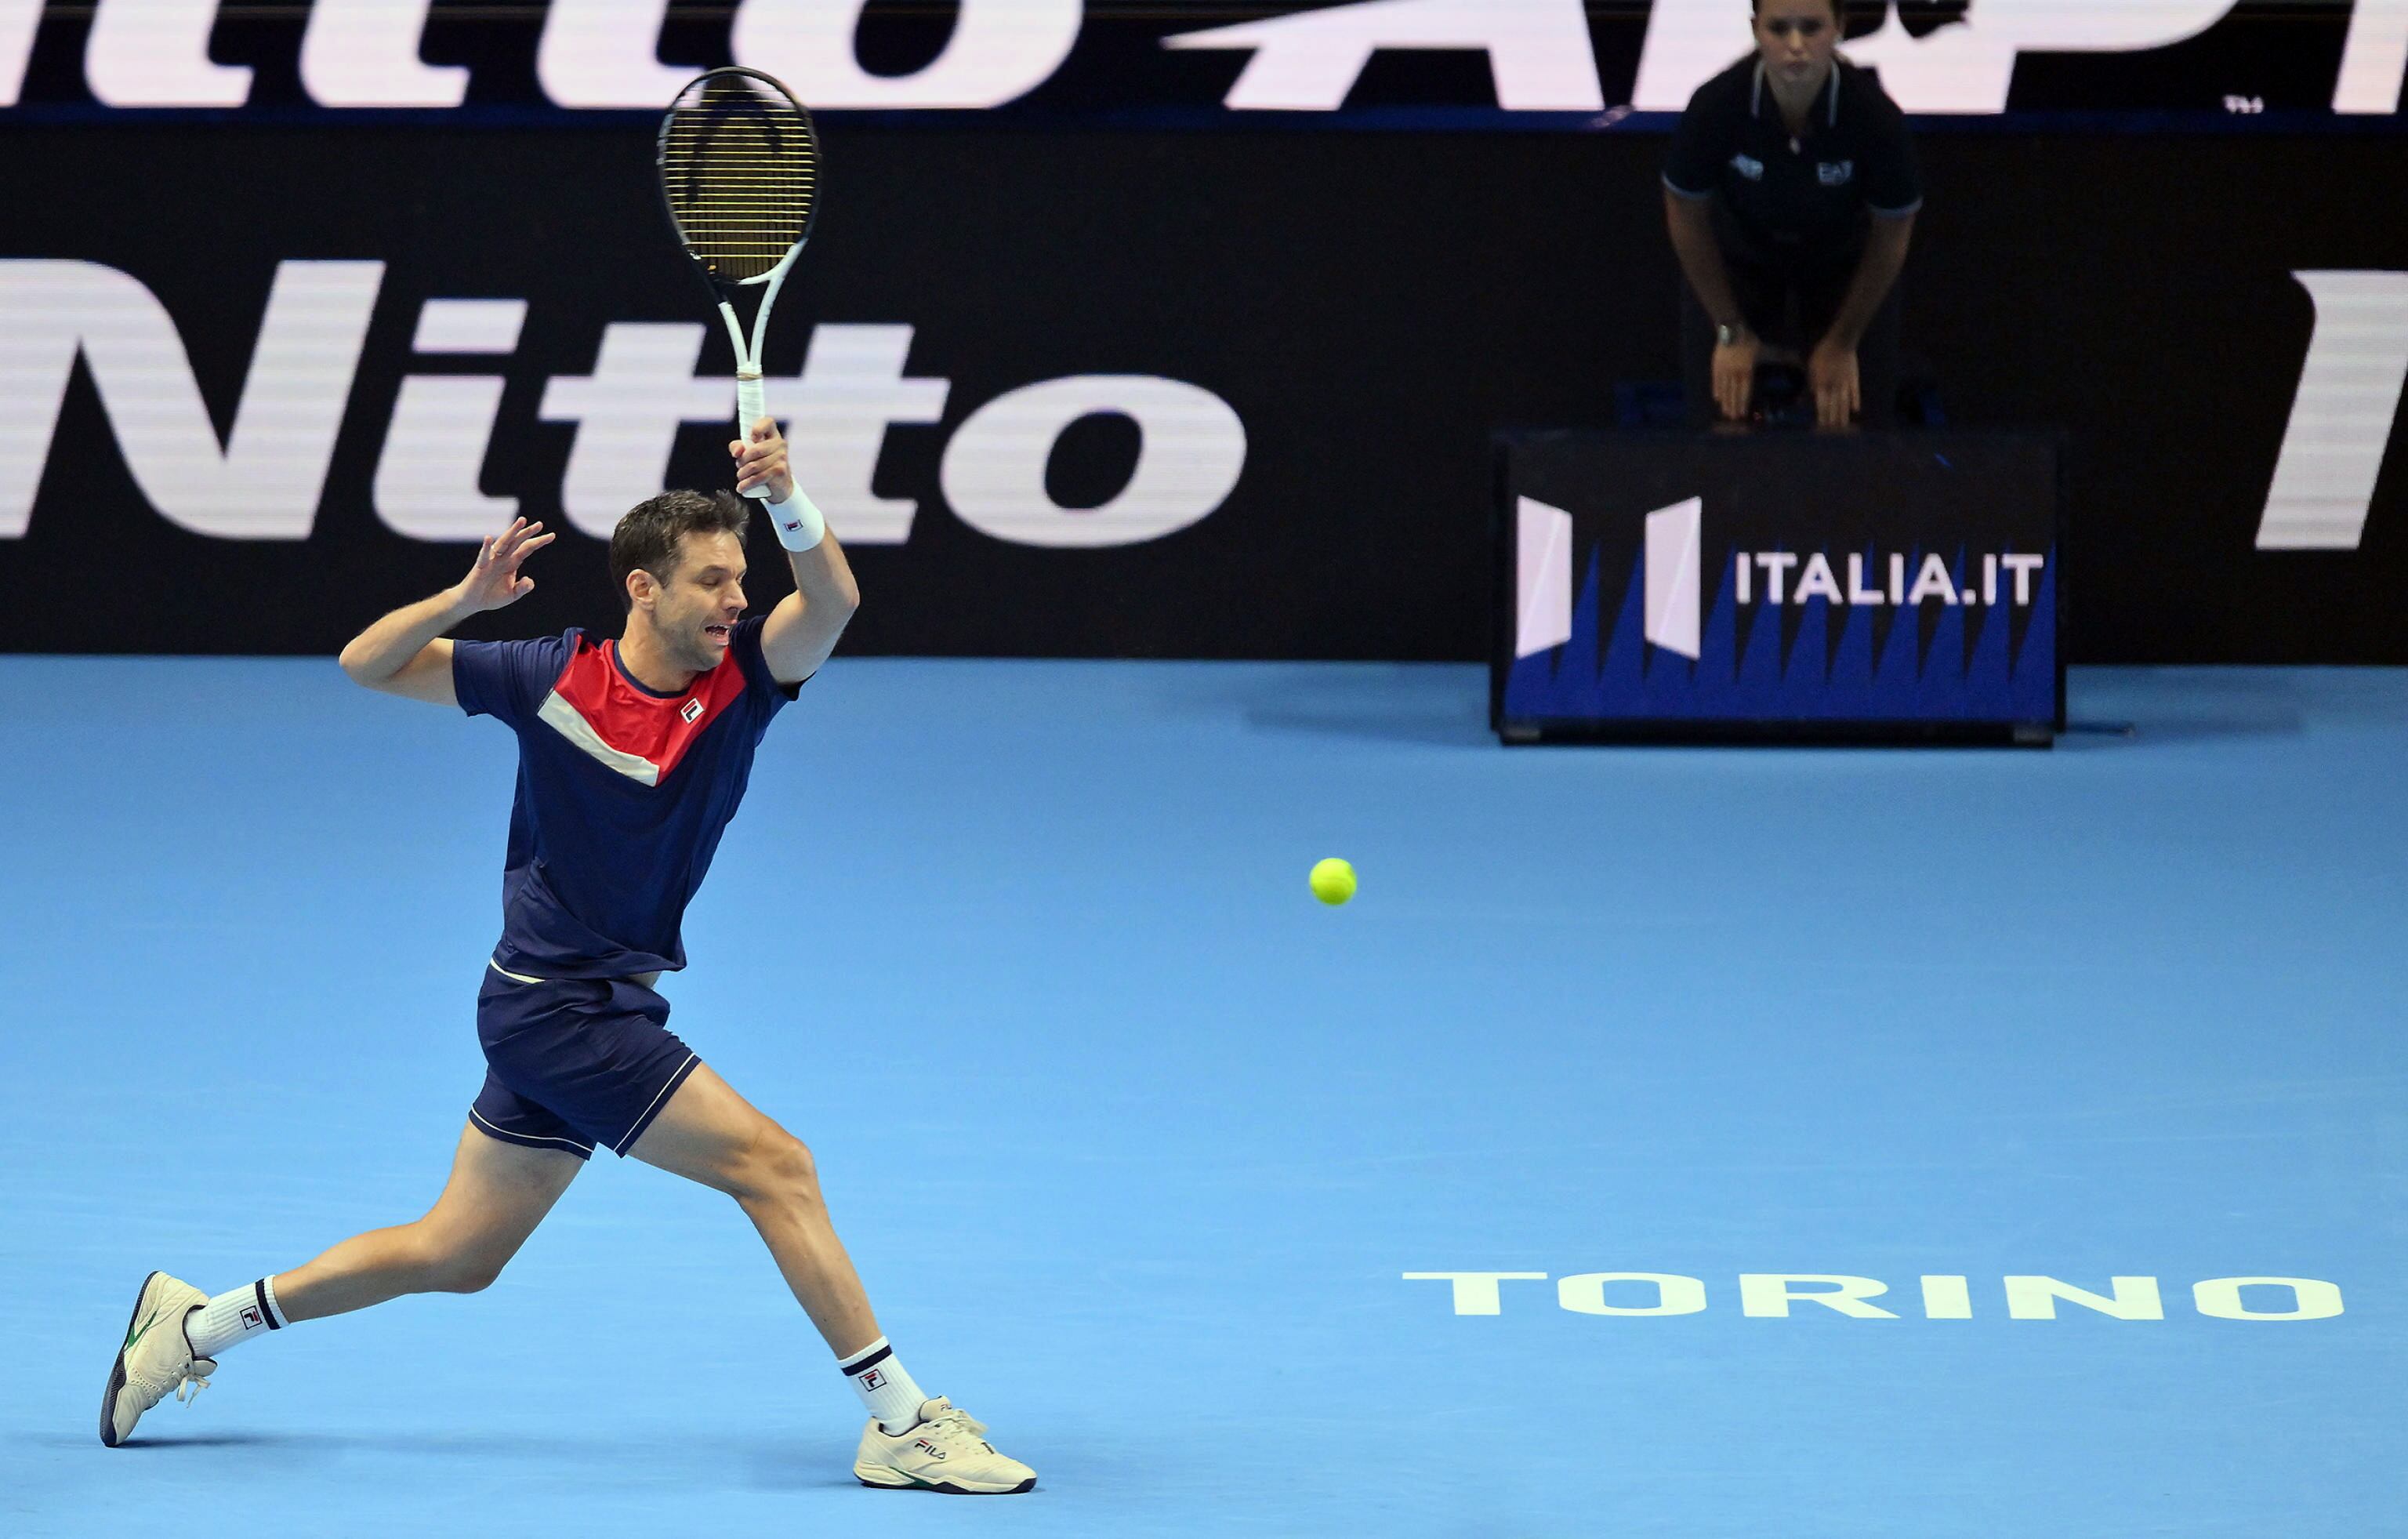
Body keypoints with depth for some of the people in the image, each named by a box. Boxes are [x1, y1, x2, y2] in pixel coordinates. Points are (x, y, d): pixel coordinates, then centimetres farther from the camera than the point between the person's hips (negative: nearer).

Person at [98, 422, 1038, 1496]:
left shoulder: (743, 675, -2)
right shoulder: (552, 678, -9)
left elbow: (832, 603, -22)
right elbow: (367, 664, -2)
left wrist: (787, 500, -41)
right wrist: (468, 598, -20)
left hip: (603, 1006, 6)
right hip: (553, 1008, -6)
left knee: (456, 1255, 16)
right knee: (774, 1165, -13)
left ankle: (196, 1323, 28)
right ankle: (901, 1425, -11)